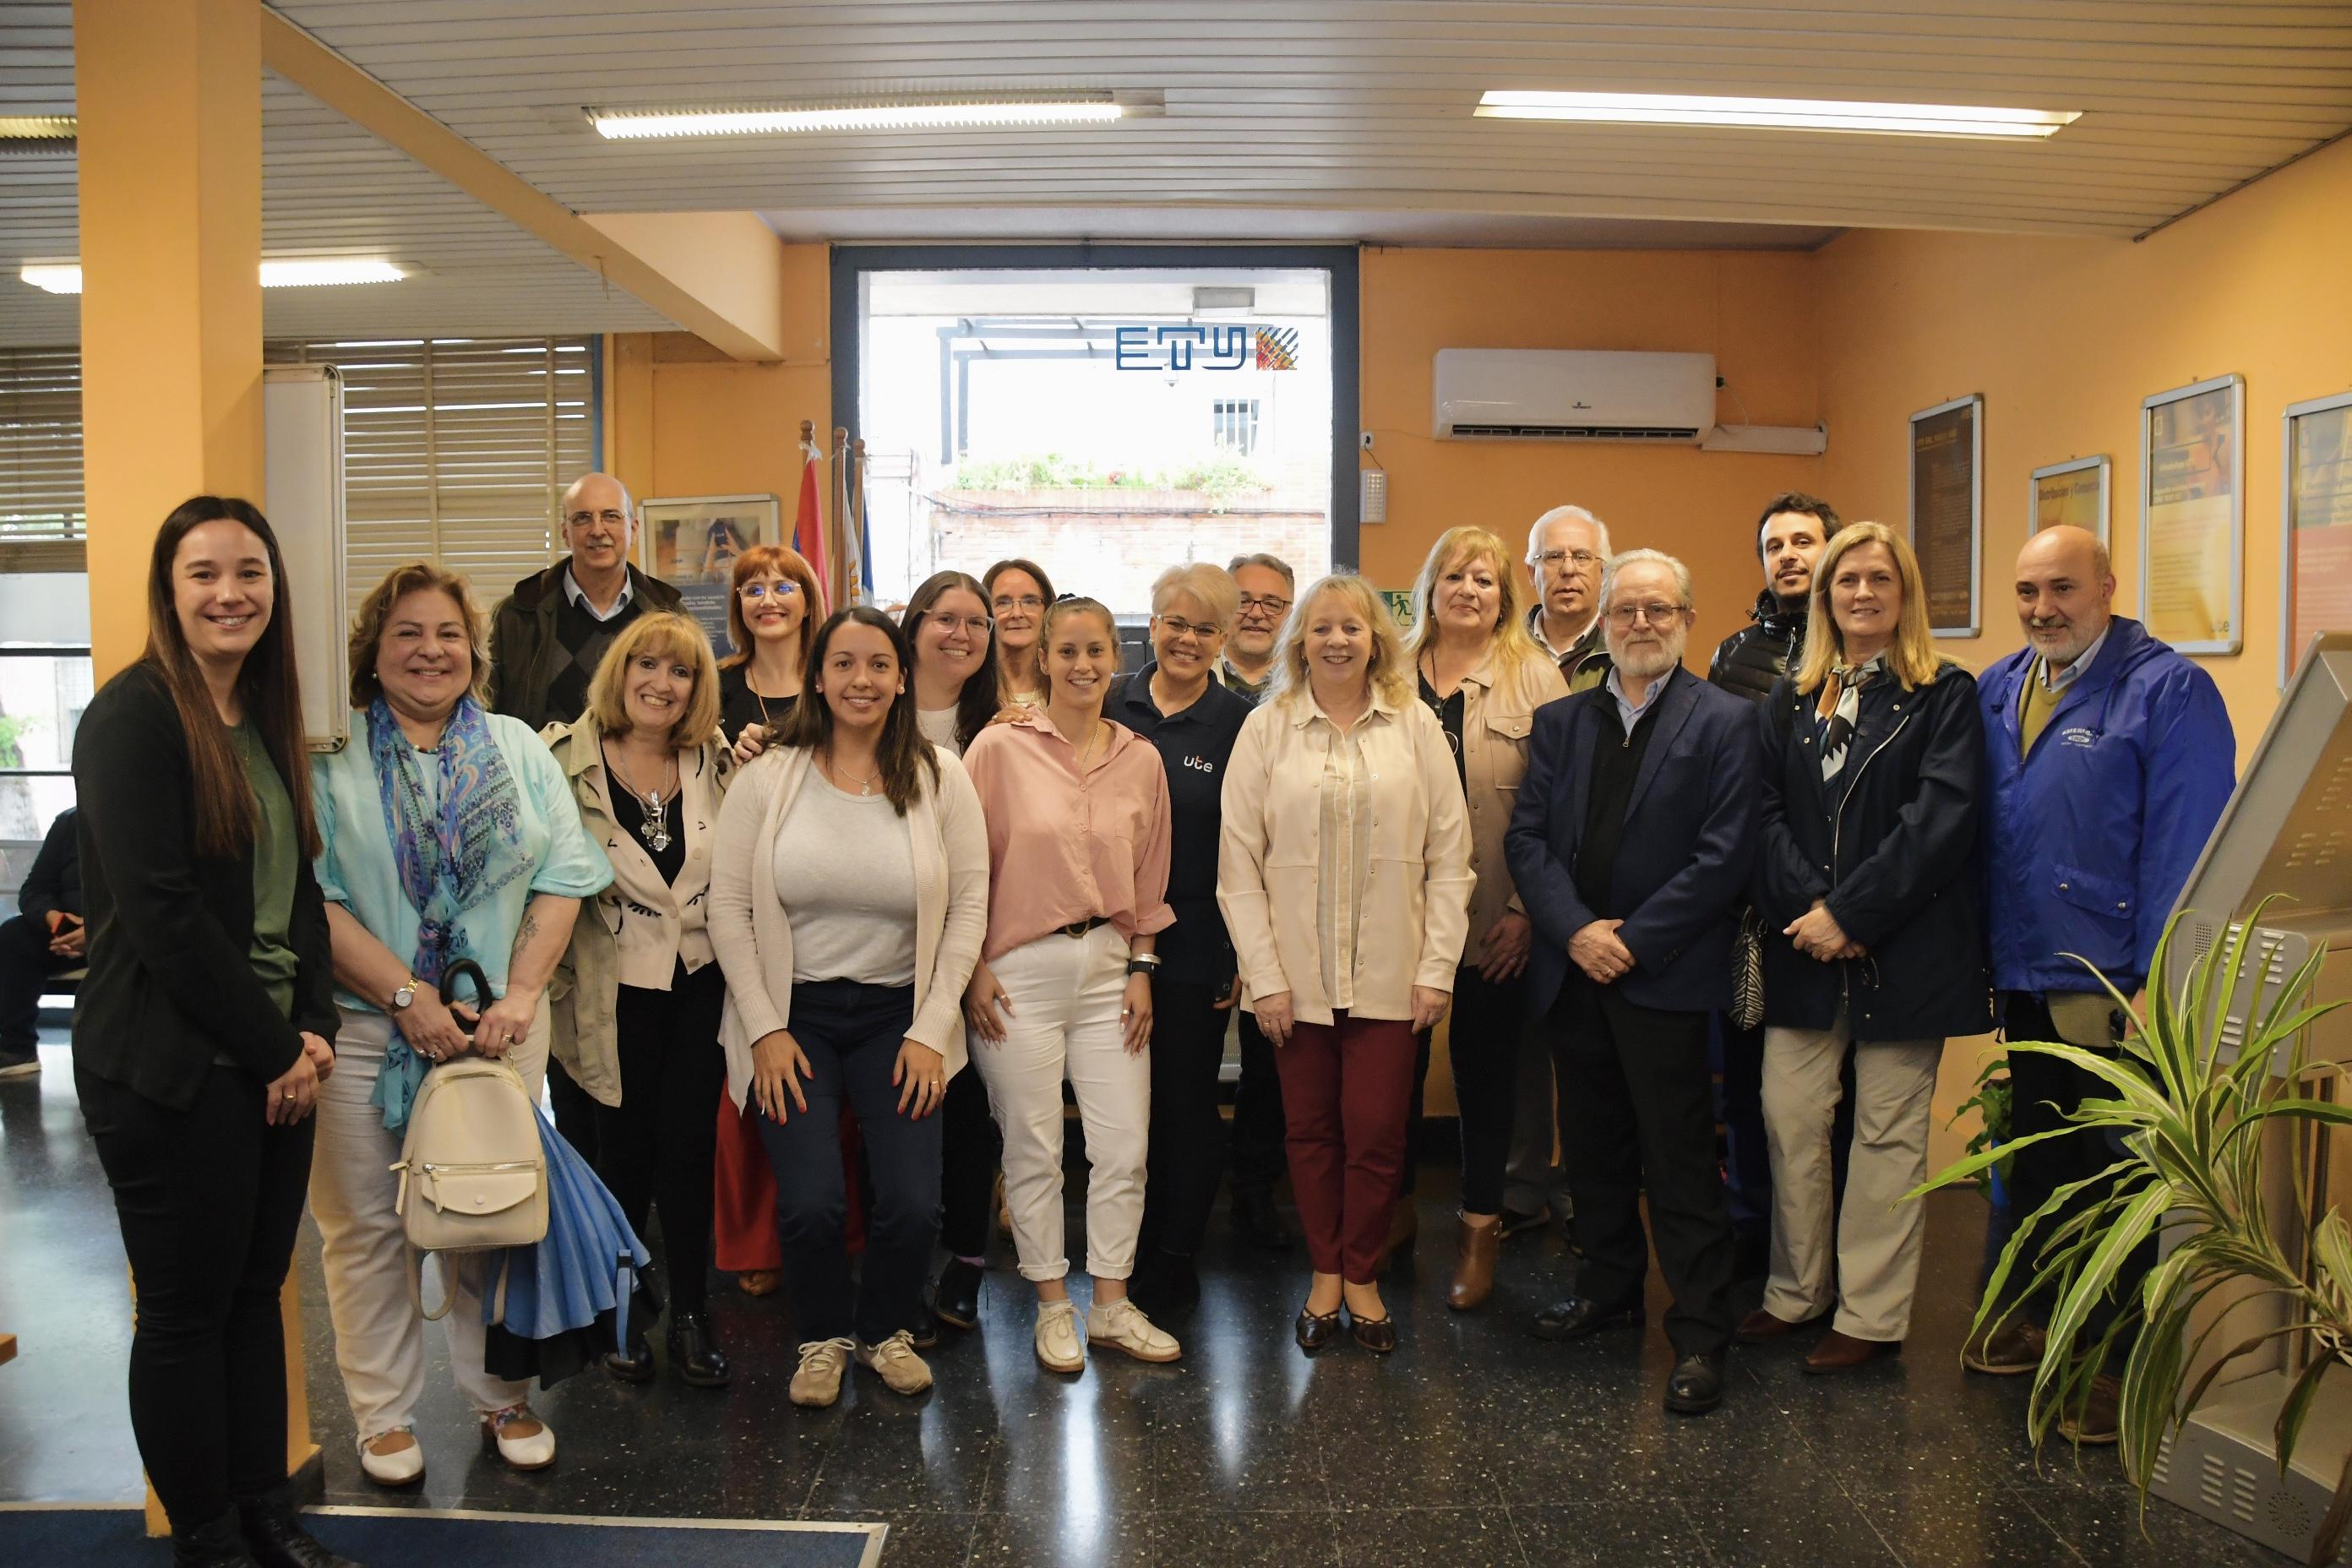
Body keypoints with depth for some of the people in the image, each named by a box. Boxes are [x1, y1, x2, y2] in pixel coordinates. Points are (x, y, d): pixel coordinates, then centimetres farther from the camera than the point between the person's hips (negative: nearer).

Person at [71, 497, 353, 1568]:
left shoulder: (266, 719, 11)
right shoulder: (135, 716, -12)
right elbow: (163, 913, -18)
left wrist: (314, 1030, 0)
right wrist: (272, 1049, -13)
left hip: (275, 1064, 7)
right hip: (172, 1069, -7)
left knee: (257, 1292, 15)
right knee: (186, 1310, 5)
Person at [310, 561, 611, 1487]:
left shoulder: (518, 750, 8)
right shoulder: (328, 758, -2)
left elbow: (564, 876, 2)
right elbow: (310, 900, -10)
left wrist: (521, 995, -9)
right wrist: (408, 998, -15)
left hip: (499, 1025, 2)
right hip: (363, 1027, -2)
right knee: (368, 1226, 6)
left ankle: (503, 1398, 26)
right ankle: (384, 1415, 23)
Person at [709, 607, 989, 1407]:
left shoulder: (940, 778, -2)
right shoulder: (768, 778, -3)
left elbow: (969, 908, -1)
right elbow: (729, 909, -2)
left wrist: (932, 1029, -6)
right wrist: (765, 1029, -6)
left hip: (898, 1013, 1)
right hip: (794, 1015, -1)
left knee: (914, 1203, -8)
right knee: (810, 1202, -13)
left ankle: (885, 1328, 25)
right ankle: (824, 1336, 20)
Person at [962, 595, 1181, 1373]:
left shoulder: (1140, 758, 6)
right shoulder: (1000, 747, -5)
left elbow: (1149, 878, 12)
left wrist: (1141, 969, 7)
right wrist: (972, 969, -5)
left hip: (1108, 967, 3)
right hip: (1021, 970, -3)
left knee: (1125, 1147, 5)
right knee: (1033, 1149, 6)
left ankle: (1111, 1304, 22)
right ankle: (1053, 1306, 23)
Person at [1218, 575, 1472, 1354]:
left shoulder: (1416, 727, 3)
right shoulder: (1267, 728, 1)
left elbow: (1449, 856, 3)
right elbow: (1239, 863, -1)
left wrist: (1438, 965, -3)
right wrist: (1264, 975, -6)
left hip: (1388, 972, 0)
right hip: (1297, 973, 0)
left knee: (1377, 1131, 2)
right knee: (1311, 1129, 9)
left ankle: (1362, 1275, 22)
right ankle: (1325, 1273, 27)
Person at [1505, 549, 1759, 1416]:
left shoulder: (1724, 721, -2)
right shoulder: (1560, 722, 11)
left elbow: (1725, 854, -10)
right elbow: (1526, 838, 4)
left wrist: (1633, 940, -13)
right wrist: (1576, 931, -10)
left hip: (1663, 978, -5)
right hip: (1572, 973, 5)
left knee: (1680, 1161, -1)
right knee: (1593, 1146, 16)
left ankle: (1700, 1335, 9)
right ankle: (1609, 1288, 34)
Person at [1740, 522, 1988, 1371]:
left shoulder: (1945, 695, -1)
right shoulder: (1788, 700, 10)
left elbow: (1939, 817, -11)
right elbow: (1767, 813, 3)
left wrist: (1851, 913, -16)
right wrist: (1807, 908, -13)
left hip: (1903, 944, -3)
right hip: (1805, 944, 3)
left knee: (1889, 1130, 5)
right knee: (1790, 1117, 4)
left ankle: (1871, 1313, 16)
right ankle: (1797, 1290, 22)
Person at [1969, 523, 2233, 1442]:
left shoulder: (2167, 691, -10)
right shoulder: (1996, 693, 9)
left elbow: (2183, 846, -14)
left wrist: (2156, 982, -18)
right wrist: (1986, 955, 6)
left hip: (2115, 988, -6)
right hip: (2024, 982, 6)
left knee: (2115, 1177, 5)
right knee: (2038, 1159, 19)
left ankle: (2119, 1356, 19)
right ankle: (2044, 1316, 36)